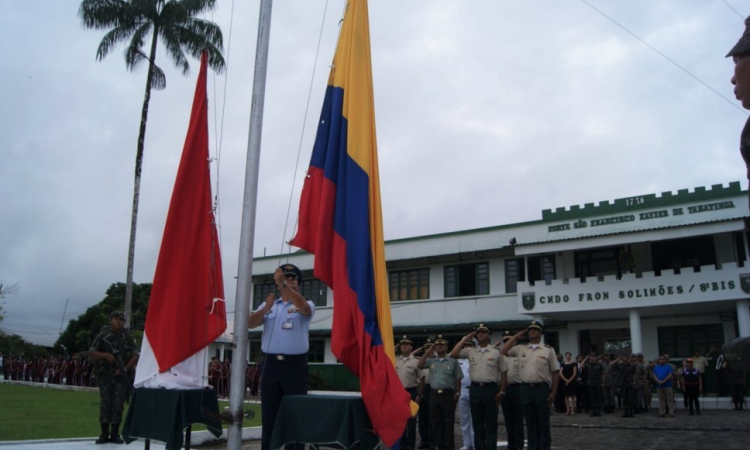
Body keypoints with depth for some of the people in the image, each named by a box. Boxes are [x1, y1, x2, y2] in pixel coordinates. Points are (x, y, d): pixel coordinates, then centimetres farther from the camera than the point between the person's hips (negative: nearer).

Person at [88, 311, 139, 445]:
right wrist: (106, 355, -18)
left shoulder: (128, 337, 3)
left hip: (121, 375, 1)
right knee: (105, 404, 1)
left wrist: (125, 369, -11)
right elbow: (91, 354, -2)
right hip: (105, 375, 0)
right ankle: (104, 434, 8)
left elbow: (135, 356, 2)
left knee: (118, 405, 0)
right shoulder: (103, 336, 1)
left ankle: (115, 434, 8)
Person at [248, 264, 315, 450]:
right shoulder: (269, 305, 16)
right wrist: (266, 308, -17)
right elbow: (250, 323, 2)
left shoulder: (306, 305, 5)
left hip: (295, 364, -3)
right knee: (268, 415, 7)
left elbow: (304, 307, -20)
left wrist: (283, 284, -27)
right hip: (271, 363, 3)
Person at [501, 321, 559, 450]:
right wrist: (516, 336, 6)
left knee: (543, 423, 3)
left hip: (542, 389, -3)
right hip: (526, 389, 3)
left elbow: (555, 372, 1)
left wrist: (553, 392, -5)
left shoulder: (548, 350, 1)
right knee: (530, 423, 10)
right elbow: (503, 352, 5)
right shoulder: (520, 348, 10)